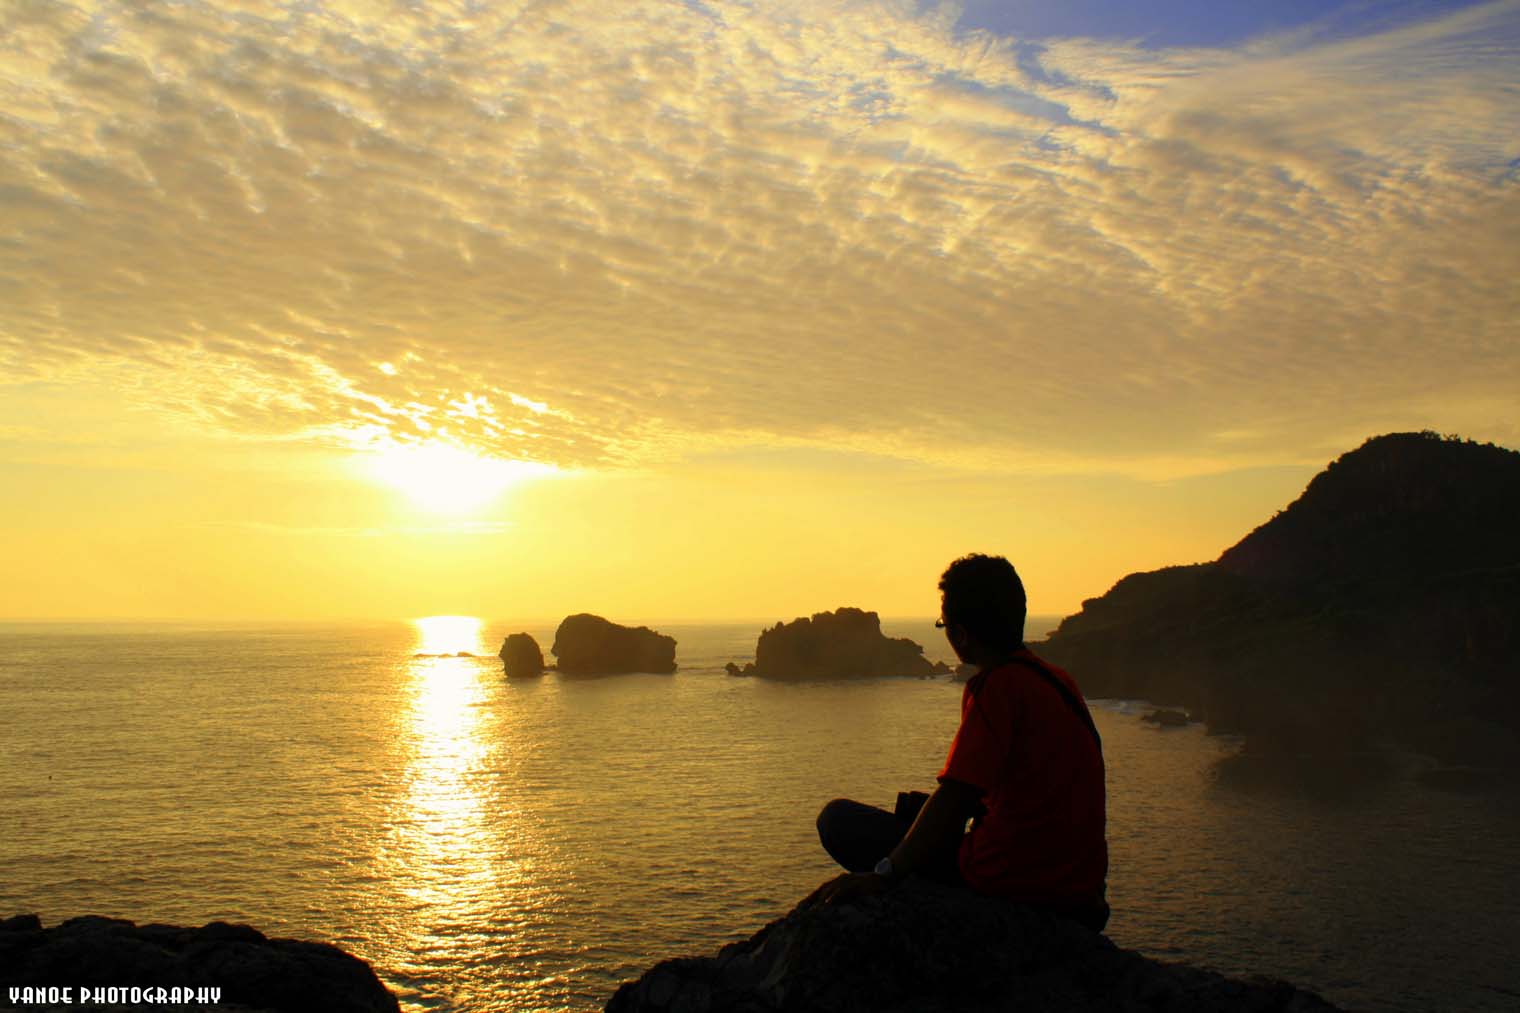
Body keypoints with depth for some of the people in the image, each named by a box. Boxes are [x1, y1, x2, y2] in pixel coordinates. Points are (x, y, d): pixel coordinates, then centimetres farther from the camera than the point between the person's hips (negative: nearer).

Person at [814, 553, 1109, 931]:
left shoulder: (995, 687, -16)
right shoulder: (1058, 679, 10)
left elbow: (956, 795, -22)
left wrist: (884, 874, -20)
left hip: (1014, 879, -9)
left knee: (839, 819, -3)